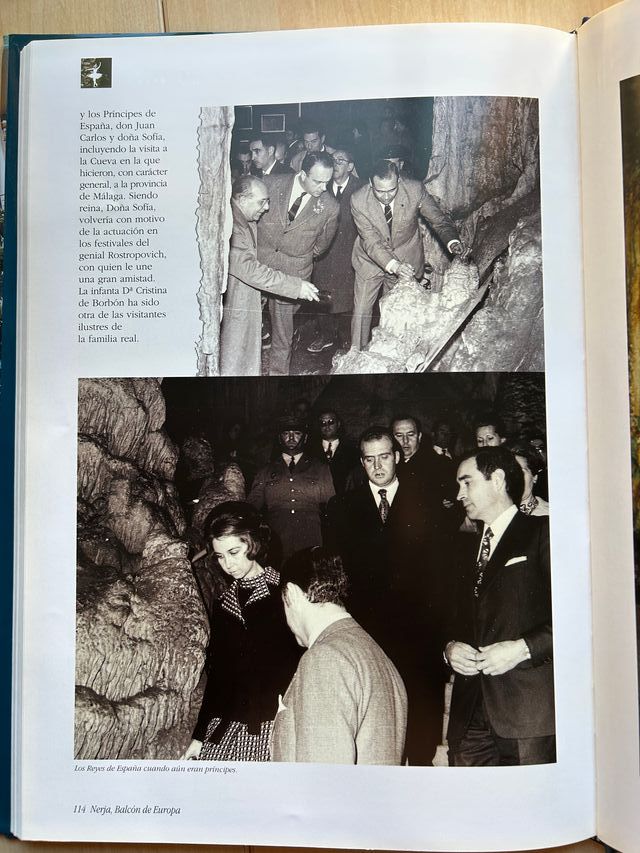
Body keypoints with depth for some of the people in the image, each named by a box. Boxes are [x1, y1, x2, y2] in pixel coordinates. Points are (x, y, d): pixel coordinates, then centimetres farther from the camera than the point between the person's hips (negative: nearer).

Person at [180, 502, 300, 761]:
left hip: (276, 725, -4)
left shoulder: (284, 594, -6)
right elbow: (216, 675, 15)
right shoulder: (223, 602, 10)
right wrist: (199, 735, 16)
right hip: (227, 728, 4)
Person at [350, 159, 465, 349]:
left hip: (405, 260, 1)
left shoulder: (415, 190, -22)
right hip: (371, 260, 0)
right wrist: (392, 265, -41)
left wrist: (452, 241, -31)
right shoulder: (359, 200, -24)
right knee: (362, 310, 5)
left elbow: (438, 218, -11)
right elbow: (371, 241, -26)